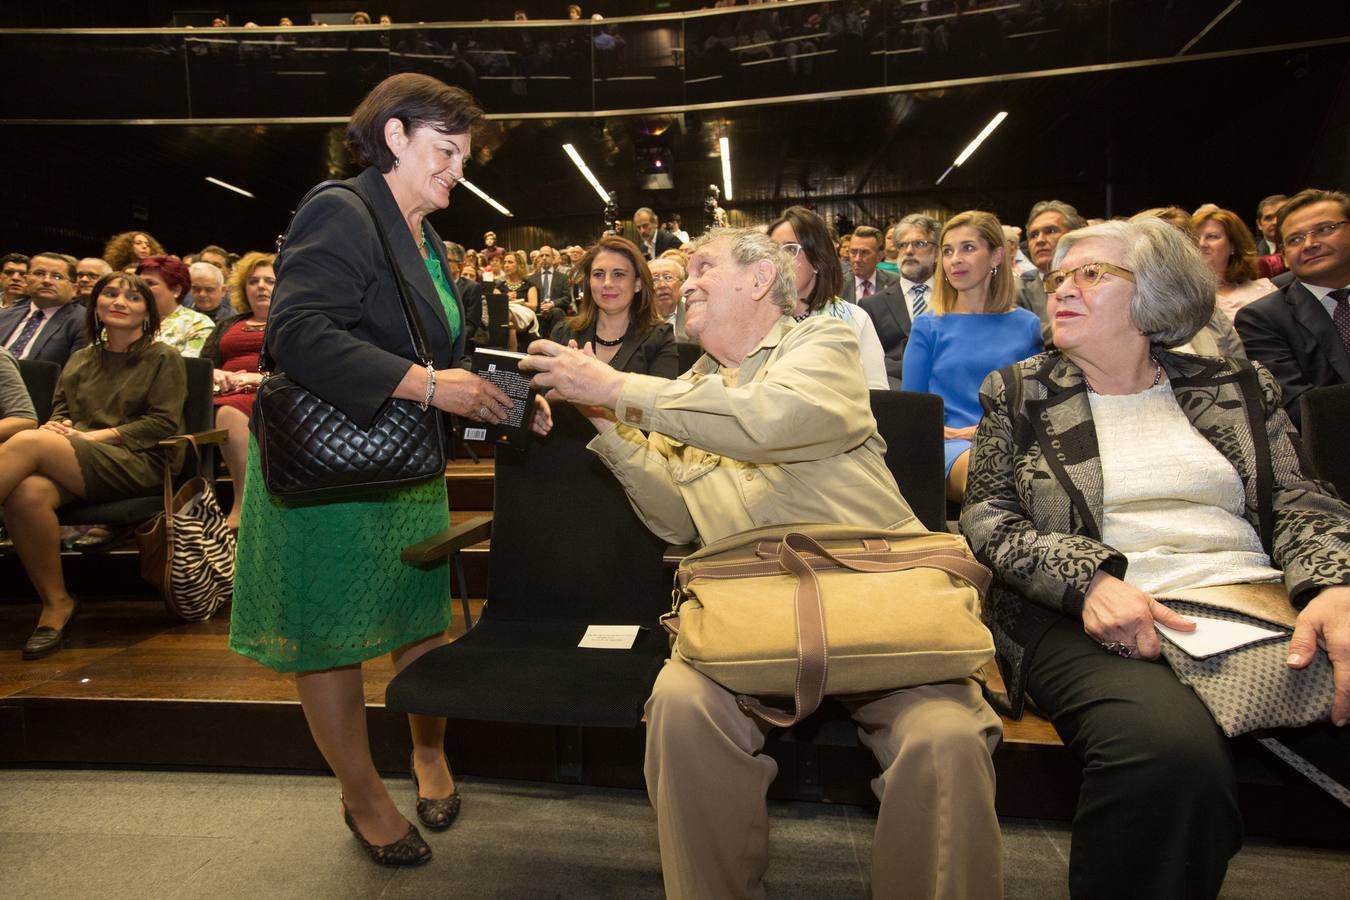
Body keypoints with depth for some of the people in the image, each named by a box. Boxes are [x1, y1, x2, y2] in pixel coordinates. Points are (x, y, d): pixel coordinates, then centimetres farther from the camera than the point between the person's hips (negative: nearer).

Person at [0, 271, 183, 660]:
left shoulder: (164, 359, 9)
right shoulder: (80, 360, 26)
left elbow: (162, 424, -2)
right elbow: (60, 414, 21)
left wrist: (92, 435, -11)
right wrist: (57, 427, -4)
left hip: (140, 465, -4)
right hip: (73, 464, 5)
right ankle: (56, 603, -16)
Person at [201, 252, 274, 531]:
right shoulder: (228, 326, 34)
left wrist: (261, 377, -12)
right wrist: (217, 375, -1)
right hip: (225, 393, 4)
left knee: (230, 413, -39)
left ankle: (242, 508, -41)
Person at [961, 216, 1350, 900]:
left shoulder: (1236, 388, 17)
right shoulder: (1018, 393, 11)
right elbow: (987, 518, 3)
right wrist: (1087, 577, -16)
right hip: (1091, 614, -3)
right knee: (1171, 750, -35)